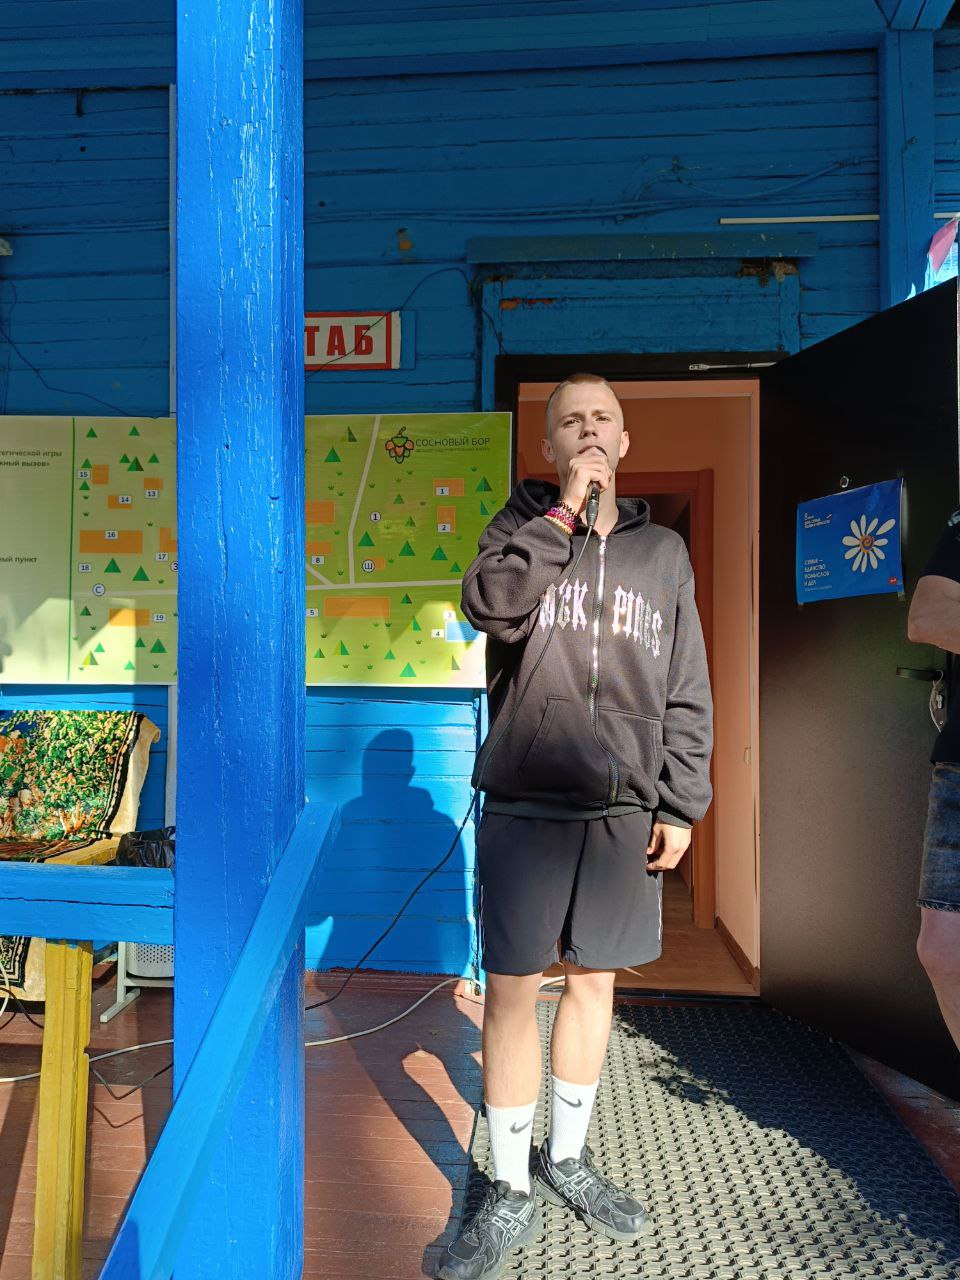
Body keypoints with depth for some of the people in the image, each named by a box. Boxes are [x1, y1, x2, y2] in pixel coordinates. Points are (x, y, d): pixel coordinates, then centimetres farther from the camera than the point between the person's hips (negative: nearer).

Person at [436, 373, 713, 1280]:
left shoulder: (662, 552, 9)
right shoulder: (523, 527, 4)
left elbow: (686, 693, 8)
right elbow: (491, 605, -19)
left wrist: (680, 804, 4)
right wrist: (566, 508, -16)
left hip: (622, 811, 3)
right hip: (524, 806, -2)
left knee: (594, 981, 14)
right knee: (511, 989, 3)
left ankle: (568, 1157, 36)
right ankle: (510, 1195, 21)